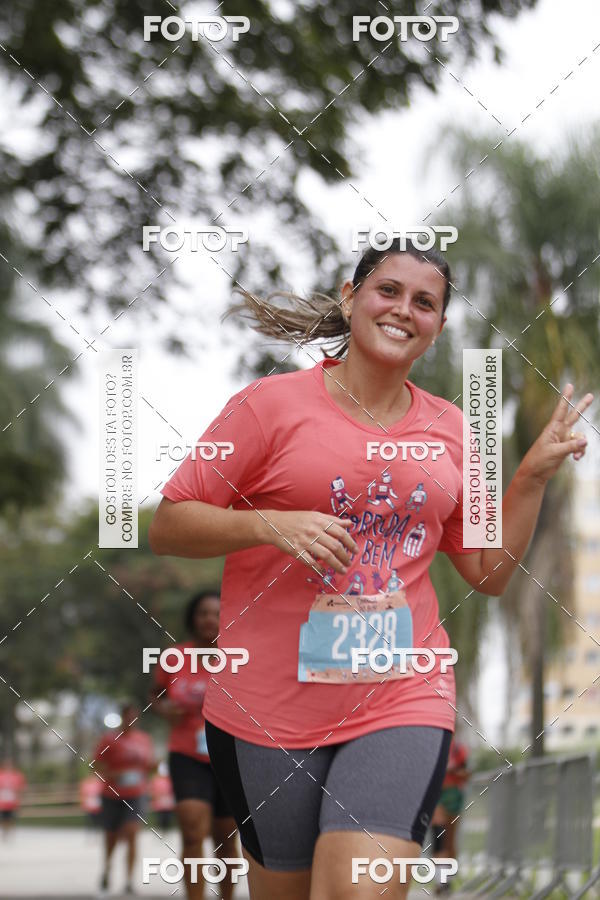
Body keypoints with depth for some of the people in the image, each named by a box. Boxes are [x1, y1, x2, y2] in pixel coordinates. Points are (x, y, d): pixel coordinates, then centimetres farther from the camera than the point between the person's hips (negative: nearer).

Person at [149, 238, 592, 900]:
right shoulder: (271, 405, -3)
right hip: (270, 711, -2)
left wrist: (534, 474, 7)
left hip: (403, 699, 2)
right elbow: (165, 528, -4)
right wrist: (270, 526, -19)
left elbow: (489, 572, 17)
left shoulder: (449, 428, 11)